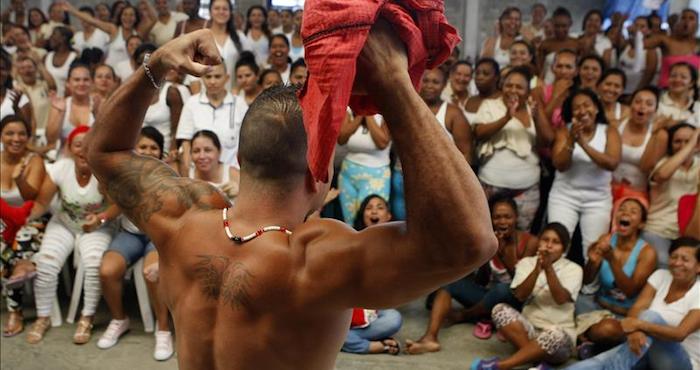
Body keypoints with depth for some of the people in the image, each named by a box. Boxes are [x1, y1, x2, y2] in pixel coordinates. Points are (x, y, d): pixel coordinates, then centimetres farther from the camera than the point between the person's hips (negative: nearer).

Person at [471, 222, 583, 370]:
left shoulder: (573, 269, 1)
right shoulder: (526, 263, 7)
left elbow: (560, 299, -16)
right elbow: (520, 295, -9)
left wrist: (548, 267, -23)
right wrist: (537, 268, -20)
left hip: (559, 334, -2)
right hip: (528, 329, 3)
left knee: (555, 335, -38)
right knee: (500, 309, -23)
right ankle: (536, 357, -30)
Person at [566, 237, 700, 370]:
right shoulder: (661, 275, 3)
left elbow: (680, 333, -24)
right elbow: (636, 309, -10)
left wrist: (639, 324, -36)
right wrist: (634, 330, -33)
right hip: (647, 350, 4)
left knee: (651, 317, -33)